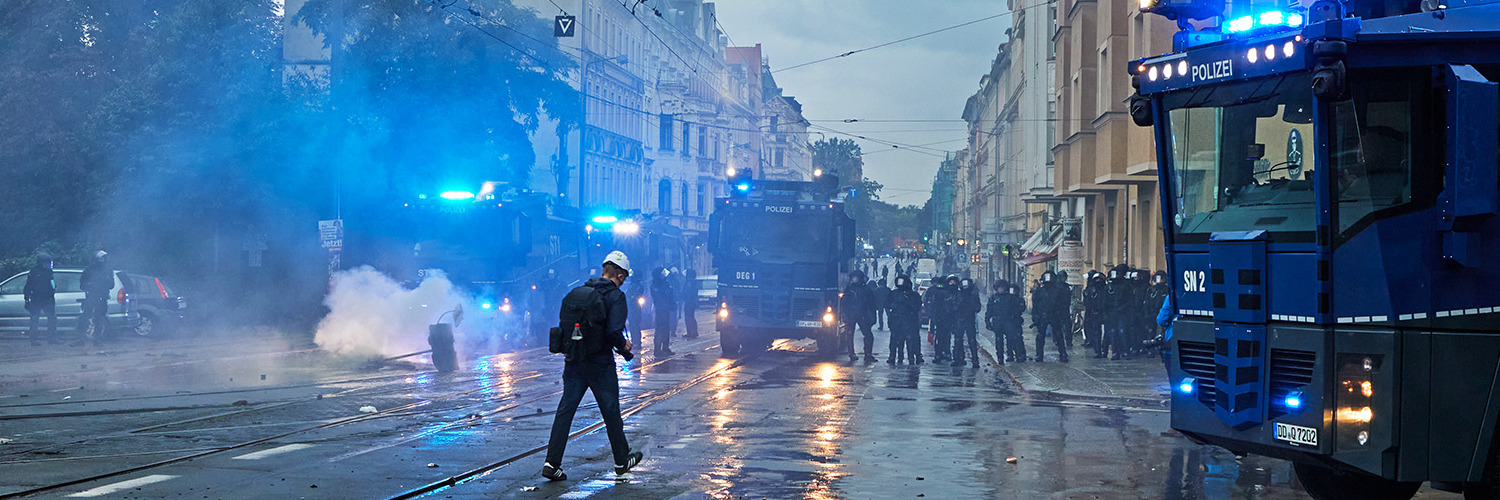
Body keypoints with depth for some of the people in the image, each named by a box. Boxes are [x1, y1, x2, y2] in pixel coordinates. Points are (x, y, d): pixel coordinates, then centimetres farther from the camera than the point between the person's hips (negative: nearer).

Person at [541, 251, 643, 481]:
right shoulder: (616, 296, -10)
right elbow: (614, 331, -21)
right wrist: (624, 346, -2)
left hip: (574, 360, 5)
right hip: (600, 362, -5)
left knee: (565, 410, 5)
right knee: (611, 412, 10)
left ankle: (552, 463, -1)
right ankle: (622, 460, 24)